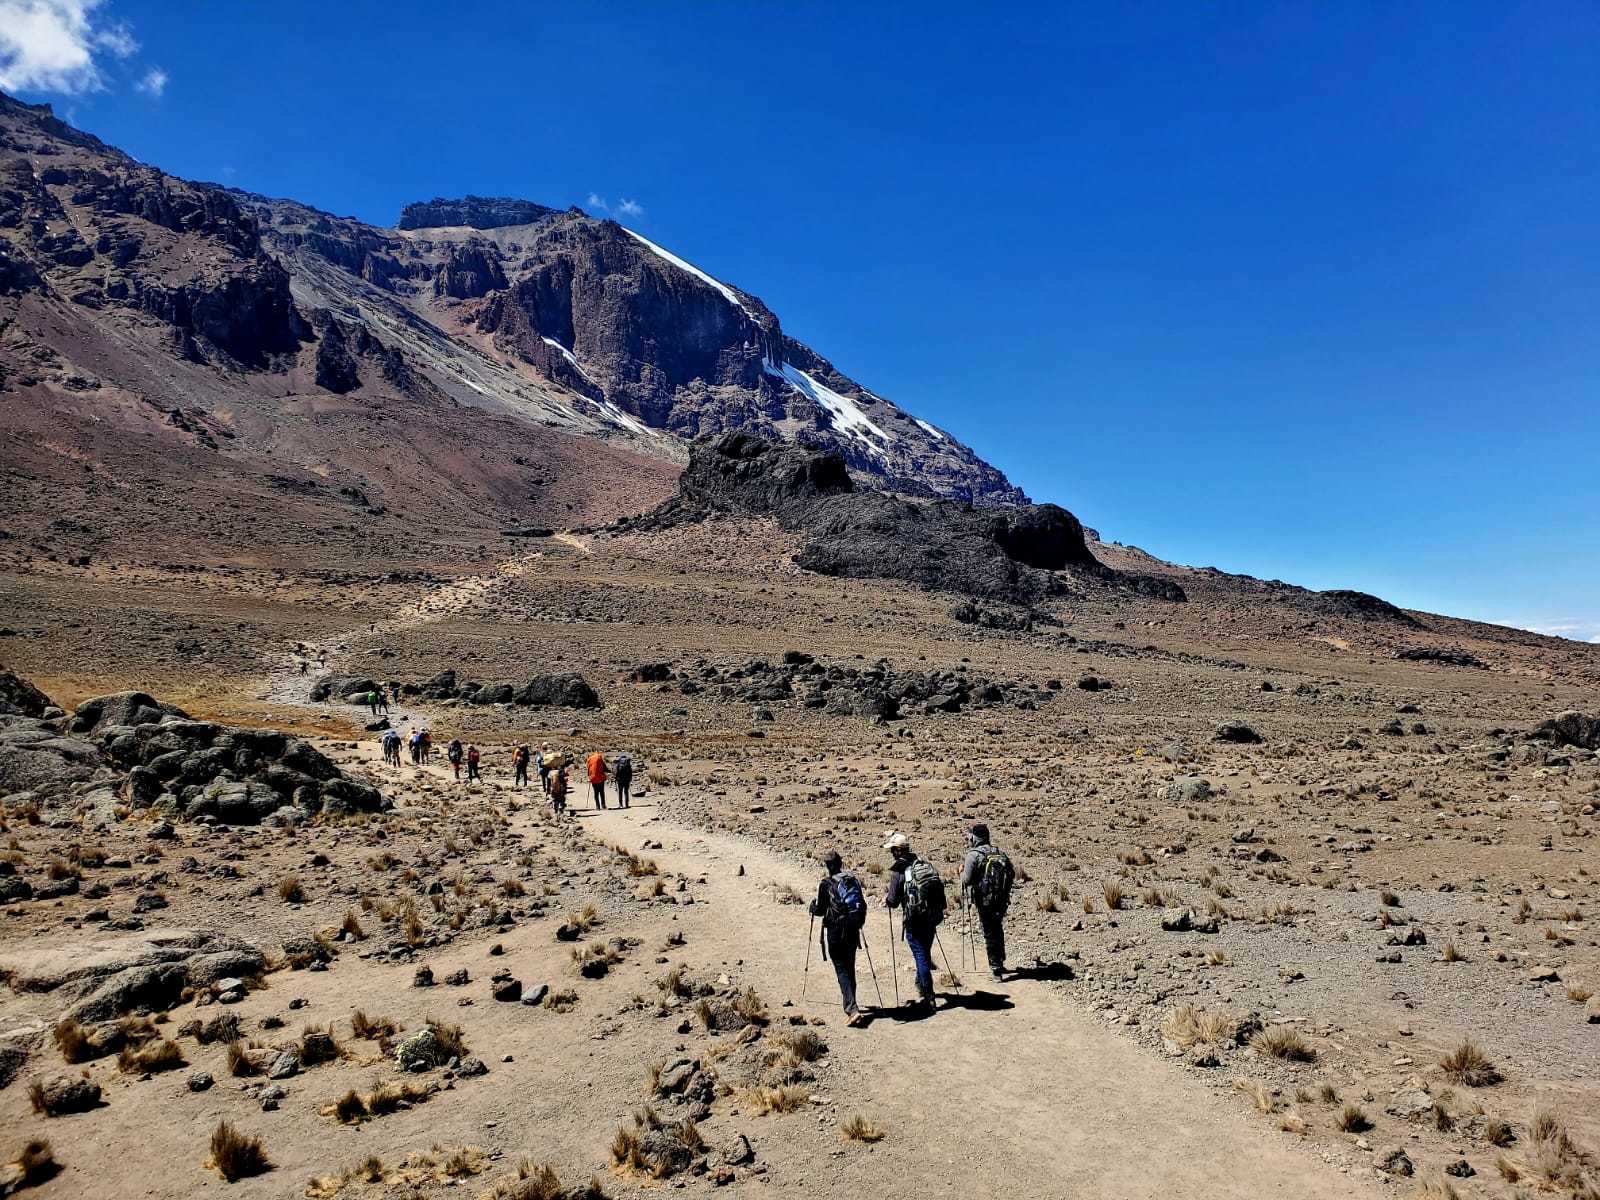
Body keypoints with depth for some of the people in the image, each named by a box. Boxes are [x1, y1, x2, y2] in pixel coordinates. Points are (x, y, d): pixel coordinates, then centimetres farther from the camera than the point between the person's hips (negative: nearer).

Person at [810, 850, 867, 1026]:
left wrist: (813, 905, 15)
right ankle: (849, 1002, 33)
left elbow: (820, 910, -7)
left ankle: (852, 1009, -16)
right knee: (850, 968, 19)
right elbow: (863, 905, 11)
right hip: (852, 931, 5)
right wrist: (859, 923, 26)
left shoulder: (826, 883, -9)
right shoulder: (853, 880, 6)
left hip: (835, 932, -5)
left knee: (841, 970, -4)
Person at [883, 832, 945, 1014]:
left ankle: (928, 997, -1)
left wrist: (886, 897, 11)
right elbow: (940, 889, 9)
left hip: (913, 921, -6)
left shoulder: (898, 871, -11)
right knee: (925, 954, 21)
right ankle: (922, 987, 36)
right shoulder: (926, 864, 6)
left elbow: (893, 902, -10)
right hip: (932, 919, 6)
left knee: (921, 957, 0)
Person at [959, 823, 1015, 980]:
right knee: (998, 929, 22)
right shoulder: (1000, 853, 6)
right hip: (1002, 899, 5)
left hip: (984, 900, -5)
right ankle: (1000, 962, 34)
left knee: (989, 933, 4)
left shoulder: (973, 855, -11)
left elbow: (967, 880, -13)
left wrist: (962, 871, 6)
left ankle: (996, 968, 5)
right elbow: (1012, 876, 7)